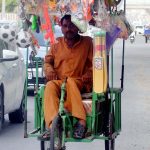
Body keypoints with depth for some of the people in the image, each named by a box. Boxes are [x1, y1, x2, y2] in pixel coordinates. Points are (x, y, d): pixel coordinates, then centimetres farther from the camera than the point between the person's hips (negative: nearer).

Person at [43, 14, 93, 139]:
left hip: (79, 83, -2)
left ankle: (81, 121, -46)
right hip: (59, 82, 2)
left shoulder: (87, 42, 9)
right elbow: (47, 61, 21)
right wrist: (49, 70, -2)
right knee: (50, 86, -33)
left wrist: (88, 75, -12)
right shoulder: (57, 44, 16)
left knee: (70, 82, -38)